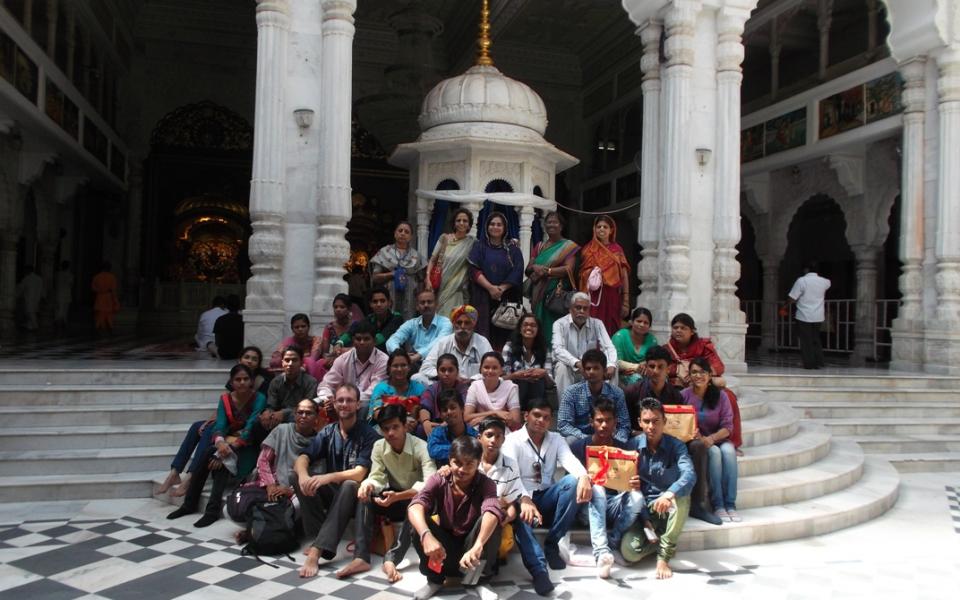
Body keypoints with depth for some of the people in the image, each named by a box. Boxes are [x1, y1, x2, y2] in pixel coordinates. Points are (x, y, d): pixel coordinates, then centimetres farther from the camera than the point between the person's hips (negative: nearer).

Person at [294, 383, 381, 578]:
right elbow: (301, 459, -9)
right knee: (298, 478, -19)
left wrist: (327, 477, -39)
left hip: (353, 495, -4)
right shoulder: (327, 432, 2)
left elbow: (359, 473, -22)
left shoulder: (368, 434, -12)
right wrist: (303, 475, -34)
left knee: (349, 486, -37)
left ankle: (317, 550, -41)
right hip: (331, 492, 4)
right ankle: (320, 538, -23)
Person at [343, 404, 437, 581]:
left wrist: (398, 496, -47)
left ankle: (391, 559, -40)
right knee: (364, 497, -23)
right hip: (393, 497, 4)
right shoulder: (378, 447, -5)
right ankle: (361, 557, -29)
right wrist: (367, 485, -36)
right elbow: (377, 478, -9)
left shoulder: (421, 447, -22)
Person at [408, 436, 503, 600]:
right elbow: (415, 506, -33)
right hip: (445, 546, 1)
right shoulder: (438, 480, -14)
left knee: (491, 523, -31)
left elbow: (492, 512, -40)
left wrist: (477, 547, -60)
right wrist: (426, 535, -55)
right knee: (419, 523, -27)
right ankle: (435, 579, -8)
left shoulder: (485, 484, -18)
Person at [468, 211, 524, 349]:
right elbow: (475, 270, -2)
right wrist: (491, 287, -14)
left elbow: (517, 271, 0)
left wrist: (502, 288, -12)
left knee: (503, 332, -4)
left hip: (506, 297, 1)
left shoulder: (512, 247, 9)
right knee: (483, 330, -7)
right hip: (483, 295, 0)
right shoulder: (480, 246, 8)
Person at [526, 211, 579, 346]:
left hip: (557, 293, -5)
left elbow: (568, 269, -10)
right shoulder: (539, 247, 19)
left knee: (553, 328, -10)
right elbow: (528, 269, 14)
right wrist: (535, 267, -9)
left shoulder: (568, 246, 3)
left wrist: (546, 271, -15)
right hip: (538, 294, 5)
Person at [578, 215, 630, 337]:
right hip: (593, 297, 0)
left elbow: (624, 275, 5)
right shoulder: (588, 250, 8)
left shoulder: (617, 249, 7)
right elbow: (581, 275, 10)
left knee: (610, 331, -2)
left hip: (612, 297, 0)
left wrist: (626, 301, -1)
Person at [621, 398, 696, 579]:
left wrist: (669, 494, -45)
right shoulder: (633, 445, -4)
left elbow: (689, 474, -26)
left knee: (682, 497, -37)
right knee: (630, 552, -26)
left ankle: (664, 556, -19)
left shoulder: (676, 445, -7)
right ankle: (665, 543, 8)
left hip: (667, 507, 0)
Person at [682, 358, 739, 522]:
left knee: (728, 450, -30)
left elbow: (727, 426, -3)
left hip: (718, 439, 2)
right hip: (693, 442, -2)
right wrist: (696, 437, -24)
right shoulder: (684, 395, -4)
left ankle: (730, 504, -29)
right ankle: (717, 505, -28)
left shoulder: (720, 395, 0)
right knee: (714, 452, -31)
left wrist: (711, 438, -21)